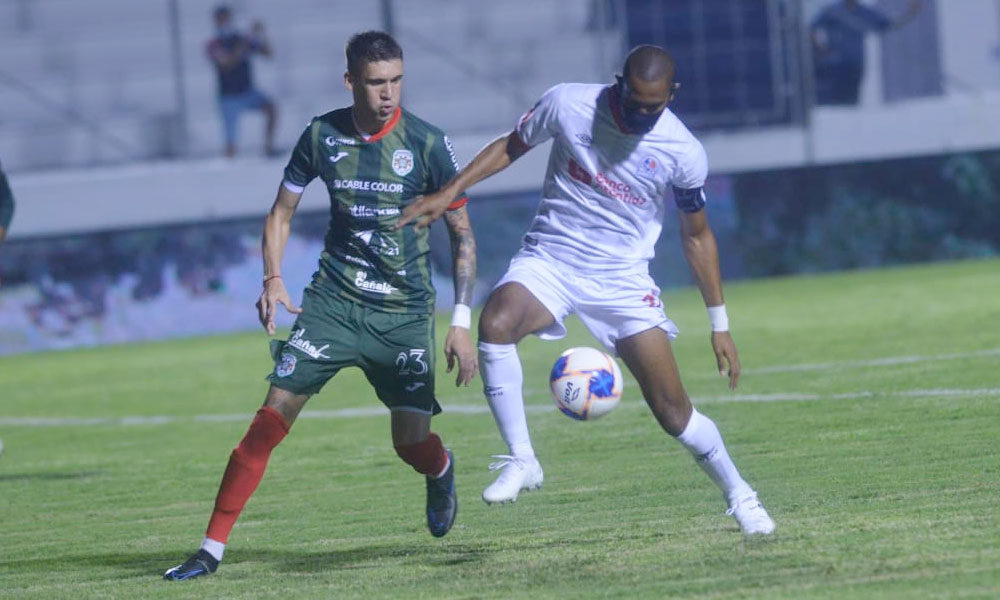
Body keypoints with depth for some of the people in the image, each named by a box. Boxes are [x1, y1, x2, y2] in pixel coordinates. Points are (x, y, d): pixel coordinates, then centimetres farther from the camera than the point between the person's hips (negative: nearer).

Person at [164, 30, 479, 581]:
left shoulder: (427, 144, -7)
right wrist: (272, 280, -4)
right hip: (332, 302, 1)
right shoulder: (322, 136, -2)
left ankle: (441, 472, 37)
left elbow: (462, 235, 0)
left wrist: (461, 322, -7)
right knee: (272, 417, -12)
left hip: (404, 313, -1)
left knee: (412, 443, -3)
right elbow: (281, 211, 12)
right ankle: (212, 547, -7)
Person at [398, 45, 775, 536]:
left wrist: (719, 325, 7)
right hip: (548, 260, 0)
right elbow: (510, 147, 7)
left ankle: (739, 496, 21)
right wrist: (448, 193, -2)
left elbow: (696, 237, 4)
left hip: (623, 278, 0)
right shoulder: (568, 104, -12)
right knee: (495, 322, -33)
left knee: (673, 410, -5)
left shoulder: (682, 153, -10)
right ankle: (521, 461, -22)